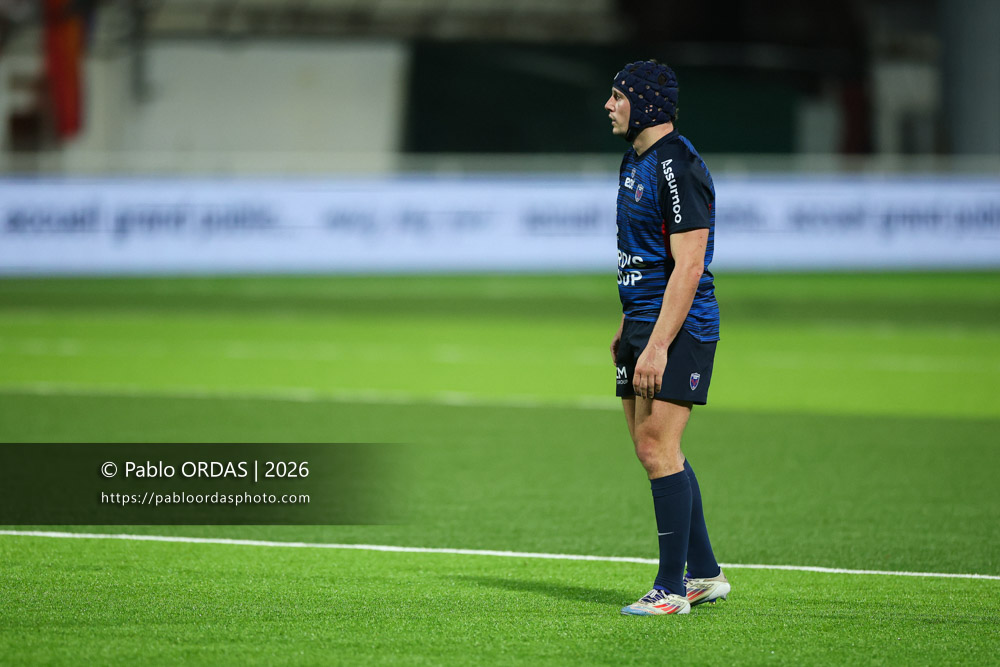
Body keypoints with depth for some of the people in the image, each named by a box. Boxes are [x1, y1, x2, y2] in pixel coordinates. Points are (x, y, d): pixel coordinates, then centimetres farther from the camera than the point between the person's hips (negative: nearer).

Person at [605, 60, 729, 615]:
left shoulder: (678, 168, -17)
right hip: (643, 321, 10)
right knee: (653, 449, 11)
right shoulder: (635, 161, 14)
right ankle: (705, 574, 19)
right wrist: (627, 328, 21)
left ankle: (672, 588, -7)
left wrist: (657, 346, -24)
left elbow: (688, 266, -21)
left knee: (658, 448, -11)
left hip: (679, 327, -10)